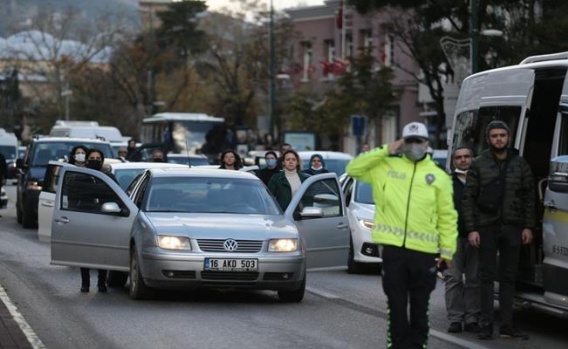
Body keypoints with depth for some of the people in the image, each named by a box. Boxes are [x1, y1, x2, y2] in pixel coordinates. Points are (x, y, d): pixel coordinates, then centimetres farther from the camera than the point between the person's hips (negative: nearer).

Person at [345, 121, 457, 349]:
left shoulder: (439, 176, 7)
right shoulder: (387, 167, 8)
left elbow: (447, 216, 6)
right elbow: (353, 169, 2)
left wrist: (447, 250, -1)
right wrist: (384, 152, -3)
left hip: (424, 250, 0)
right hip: (393, 247, 0)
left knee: (420, 305, 8)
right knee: (396, 304, 4)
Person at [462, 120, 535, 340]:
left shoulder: (520, 164, 8)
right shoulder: (479, 165, 1)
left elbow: (529, 196, 10)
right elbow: (468, 198, -1)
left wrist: (528, 226, 2)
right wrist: (471, 229, -8)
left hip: (512, 227, 2)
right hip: (487, 227, -2)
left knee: (508, 277, 5)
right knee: (487, 276, 1)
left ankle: (507, 325, 9)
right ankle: (486, 324, 3)